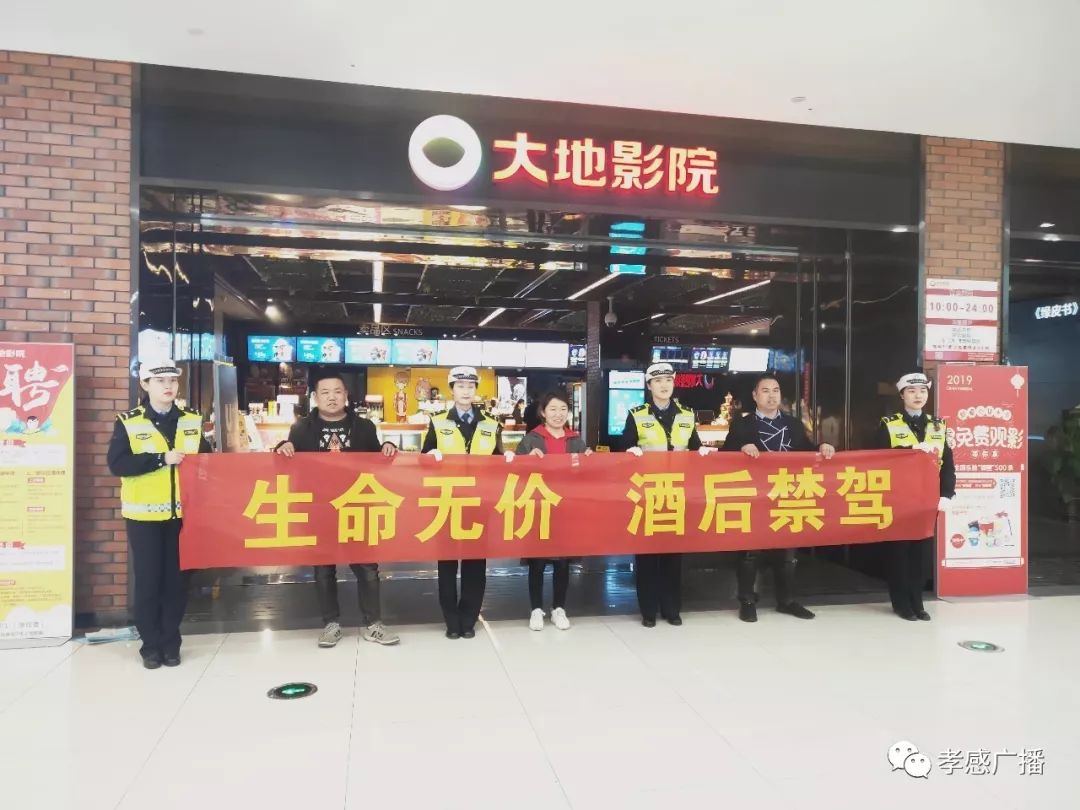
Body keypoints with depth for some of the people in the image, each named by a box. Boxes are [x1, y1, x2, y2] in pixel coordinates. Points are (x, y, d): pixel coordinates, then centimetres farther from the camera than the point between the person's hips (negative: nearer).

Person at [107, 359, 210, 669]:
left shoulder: (193, 421, 7)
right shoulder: (128, 422, -3)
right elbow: (117, 464, -14)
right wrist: (161, 459, -20)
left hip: (182, 512, 2)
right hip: (145, 514, -2)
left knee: (177, 578, 8)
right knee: (148, 579, 5)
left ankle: (171, 642, 20)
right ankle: (151, 644, 18)